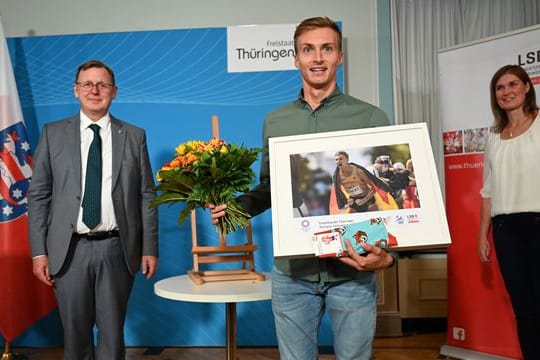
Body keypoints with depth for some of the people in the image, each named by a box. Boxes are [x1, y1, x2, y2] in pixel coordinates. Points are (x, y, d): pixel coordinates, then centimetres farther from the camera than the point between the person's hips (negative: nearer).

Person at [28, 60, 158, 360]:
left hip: (117, 248, 0)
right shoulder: (53, 133, 5)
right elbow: (38, 195, 3)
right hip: (70, 249, 1)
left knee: (113, 332, 10)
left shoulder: (134, 136, 5)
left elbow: (147, 195, 3)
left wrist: (150, 248, 0)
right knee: (76, 333, 10)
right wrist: (39, 251, -3)